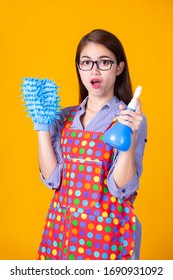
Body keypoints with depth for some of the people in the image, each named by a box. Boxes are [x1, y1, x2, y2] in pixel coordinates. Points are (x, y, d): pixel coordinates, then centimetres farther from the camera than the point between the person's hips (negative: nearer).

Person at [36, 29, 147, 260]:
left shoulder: (131, 118, -8)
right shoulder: (64, 118, 5)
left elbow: (121, 187, -15)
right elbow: (52, 178, -3)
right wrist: (42, 126, -7)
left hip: (106, 228, -4)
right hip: (62, 224, 4)